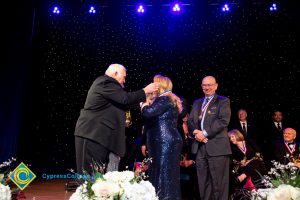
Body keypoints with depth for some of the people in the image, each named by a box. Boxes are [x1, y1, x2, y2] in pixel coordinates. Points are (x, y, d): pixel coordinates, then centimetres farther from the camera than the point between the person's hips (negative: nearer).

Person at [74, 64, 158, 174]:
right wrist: (145, 91, -10)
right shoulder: (105, 83, -13)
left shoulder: (105, 83, 20)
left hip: (94, 133, 11)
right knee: (91, 172, -5)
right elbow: (125, 99, -21)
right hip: (92, 133, -11)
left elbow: (120, 104, 22)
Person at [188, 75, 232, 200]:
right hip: (200, 146, 5)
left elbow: (223, 121, -10)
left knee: (218, 182, -2)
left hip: (217, 146, -5)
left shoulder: (223, 101, 4)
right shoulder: (197, 103, 21)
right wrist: (195, 132, -9)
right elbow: (190, 121, 12)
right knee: (203, 182, 9)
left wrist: (205, 133, -15)